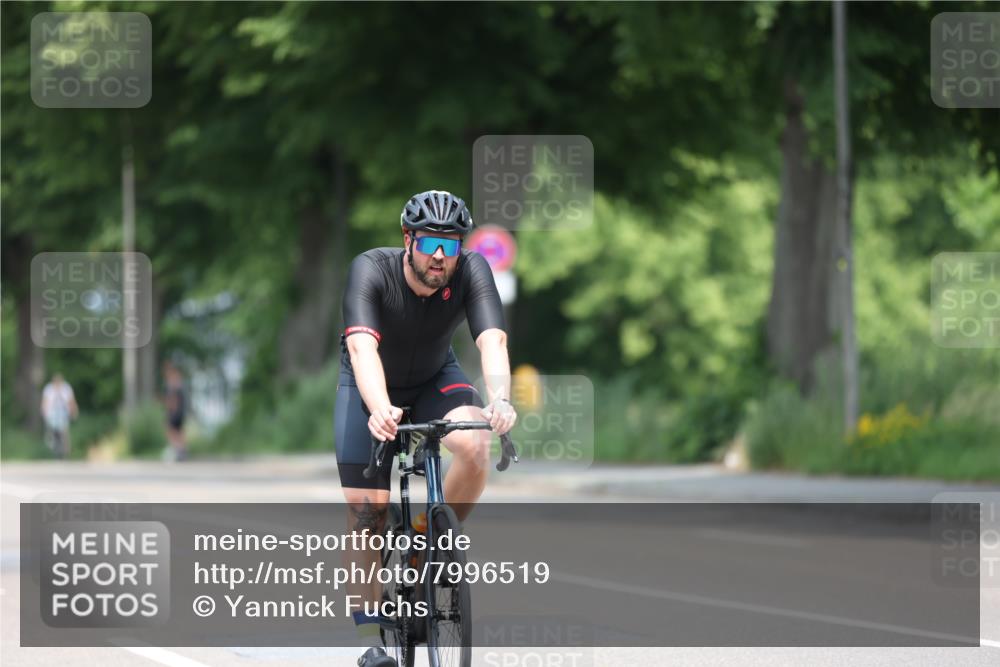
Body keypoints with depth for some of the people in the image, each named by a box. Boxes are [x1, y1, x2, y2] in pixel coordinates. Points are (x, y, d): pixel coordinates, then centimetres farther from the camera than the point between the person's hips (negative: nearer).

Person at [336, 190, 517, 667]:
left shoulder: (471, 271, -24)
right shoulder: (371, 270, -30)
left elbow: (492, 340, -37)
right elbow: (362, 347, -44)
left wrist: (500, 399, -58)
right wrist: (379, 409, -63)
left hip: (436, 380, 1)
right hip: (371, 389, -1)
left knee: (475, 446, -30)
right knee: (365, 510, -9)